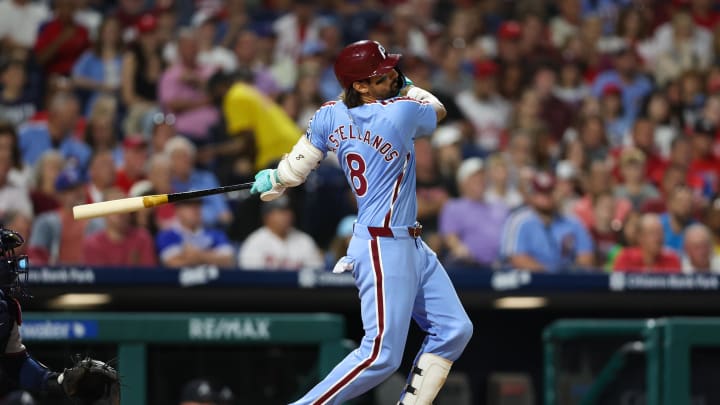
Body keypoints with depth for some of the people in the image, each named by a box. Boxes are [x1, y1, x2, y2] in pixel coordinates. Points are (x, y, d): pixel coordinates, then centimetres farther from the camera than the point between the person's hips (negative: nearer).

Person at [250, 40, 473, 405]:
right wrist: (407, 88, 23)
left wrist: (272, 182, 26)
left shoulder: (330, 116, 2)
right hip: (383, 248, -9)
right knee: (381, 356, -11)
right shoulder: (403, 111, -16)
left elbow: (293, 169, 6)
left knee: (454, 330, 11)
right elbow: (438, 111, 7)